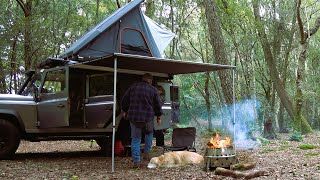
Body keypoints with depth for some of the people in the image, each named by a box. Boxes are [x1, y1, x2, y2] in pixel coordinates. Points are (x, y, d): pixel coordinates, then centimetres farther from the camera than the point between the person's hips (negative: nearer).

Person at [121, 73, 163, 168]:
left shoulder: (133, 87, 6)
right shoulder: (153, 90, 1)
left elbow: (124, 101, 11)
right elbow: (158, 104, 5)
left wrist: (124, 111, 25)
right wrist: (158, 116, 17)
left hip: (134, 117, 1)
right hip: (148, 117, -1)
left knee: (135, 139, 7)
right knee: (149, 133, 27)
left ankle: (136, 161, 5)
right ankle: (146, 153, 19)